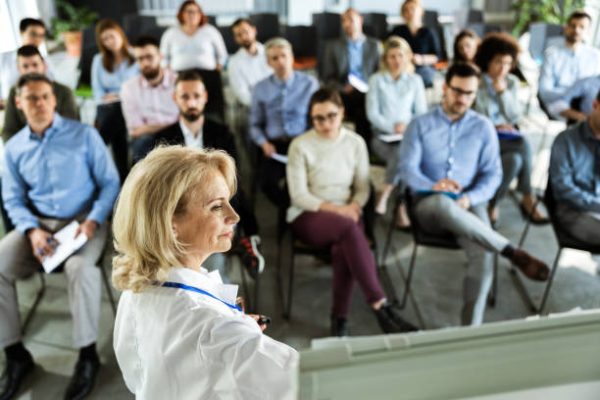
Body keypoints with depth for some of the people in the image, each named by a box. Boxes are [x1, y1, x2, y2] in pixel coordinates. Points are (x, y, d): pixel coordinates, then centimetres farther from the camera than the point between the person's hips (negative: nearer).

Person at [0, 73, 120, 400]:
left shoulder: (84, 134, -2)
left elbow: (110, 182, -4)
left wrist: (93, 220, -19)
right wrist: (32, 230, -11)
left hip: (84, 219, -4)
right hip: (39, 223, 4)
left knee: (80, 267, -35)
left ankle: (87, 355, -17)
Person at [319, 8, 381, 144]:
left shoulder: (375, 45, 17)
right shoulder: (332, 46, 14)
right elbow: (327, 77, 7)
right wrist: (342, 88, -11)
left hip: (369, 93, 1)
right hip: (343, 94, -1)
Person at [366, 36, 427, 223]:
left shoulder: (415, 80, 15)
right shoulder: (376, 80, 9)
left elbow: (421, 112, 10)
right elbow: (372, 113, 0)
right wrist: (393, 127, -14)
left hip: (409, 136, 2)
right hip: (383, 136, -2)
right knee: (401, 155, -34)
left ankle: (385, 196, -24)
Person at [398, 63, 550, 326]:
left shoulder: (483, 127, 9)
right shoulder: (420, 125, 5)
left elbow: (493, 174, 4)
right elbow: (407, 168, -5)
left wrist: (469, 199, -16)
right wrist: (433, 185, -26)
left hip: (469, 205, 1)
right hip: (429, 204, -1)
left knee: (484, 255, -28)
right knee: (443, 203, -40)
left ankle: (470, 328, -18)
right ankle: (513, 253, -32)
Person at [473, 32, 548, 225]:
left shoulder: (512, 82, 8)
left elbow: (516, 117, 0)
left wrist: (503, 91, -10)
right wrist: (497, 126, -9)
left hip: (506, 135, 4)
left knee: (515, 159, -31)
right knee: (524, 145, -29)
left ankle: (492, 204, -14)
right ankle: (529, 200, -13)